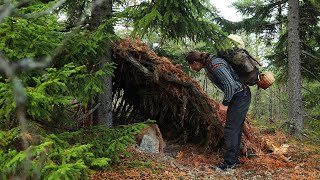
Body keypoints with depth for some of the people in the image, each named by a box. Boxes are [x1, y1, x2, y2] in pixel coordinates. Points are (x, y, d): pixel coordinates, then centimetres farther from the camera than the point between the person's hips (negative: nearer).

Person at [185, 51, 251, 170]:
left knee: (230, 129, -9)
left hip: (241, 96, -10)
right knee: (235, 129, 12)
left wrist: (225, 103, -17)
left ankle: (230, 162, -2)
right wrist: (226, 101, 16)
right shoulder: (208, 65, 7)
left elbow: (230, 85, -27)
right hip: (236, 97, 10)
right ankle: (234, 160, 20)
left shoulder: (216, 65, -24)